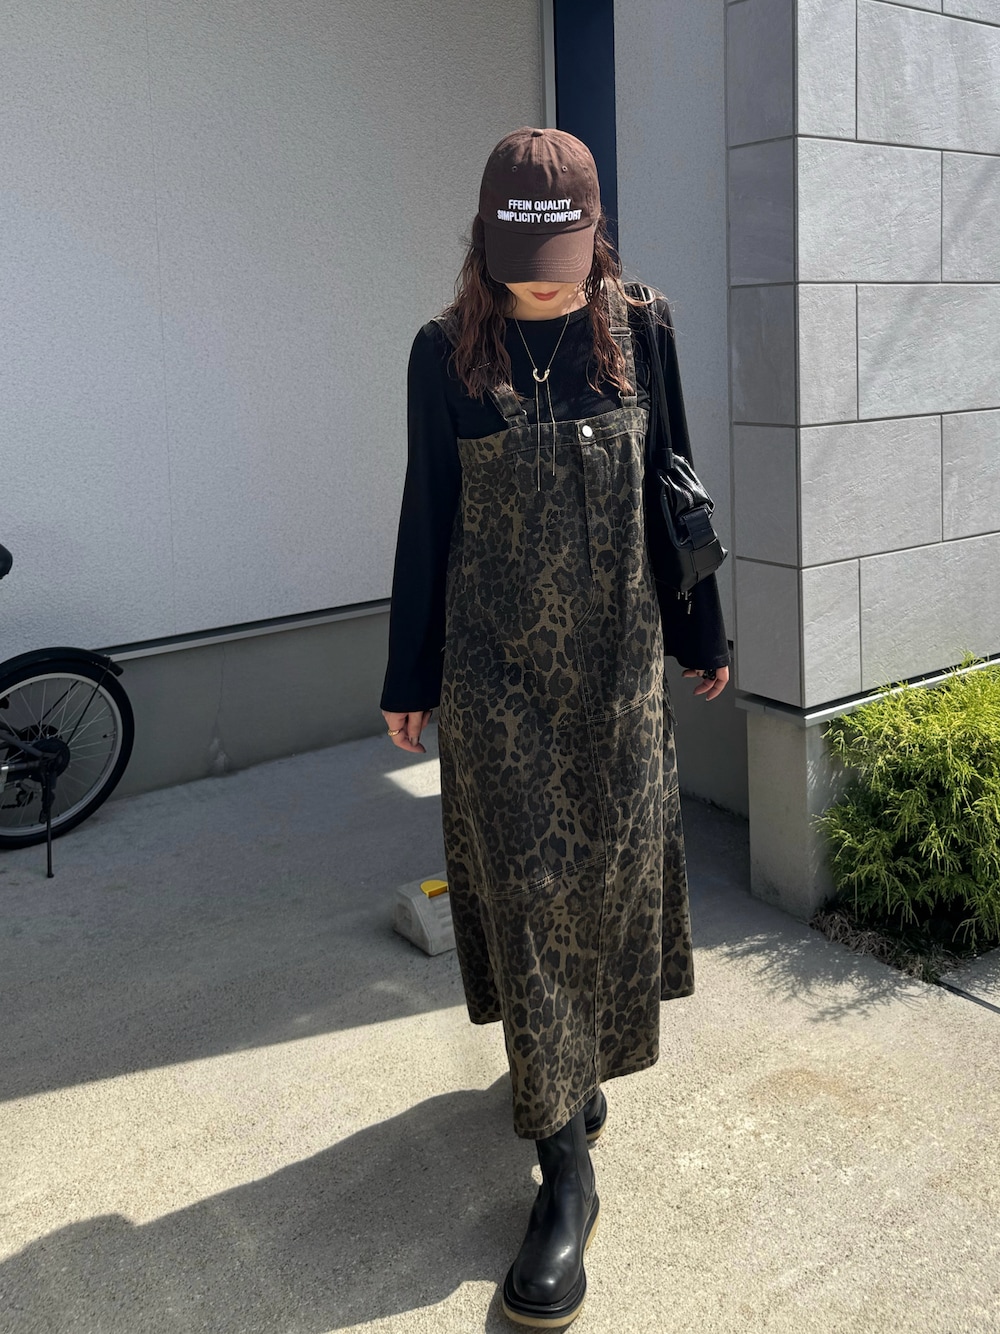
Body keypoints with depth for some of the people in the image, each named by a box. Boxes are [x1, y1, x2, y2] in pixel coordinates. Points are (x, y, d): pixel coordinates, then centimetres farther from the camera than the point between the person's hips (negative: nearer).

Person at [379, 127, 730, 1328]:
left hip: (618, 654, 2)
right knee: (524, 880, 0)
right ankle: (565, 1170, 11)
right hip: (496, 663, -1)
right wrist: (409, 678, 3)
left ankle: (578, 1060, 37)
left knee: (615, 864, 7)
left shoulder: (638, 329, 0)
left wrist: (701, 632, 12)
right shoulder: (447, 351, -4)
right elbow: (426, 519, 0)